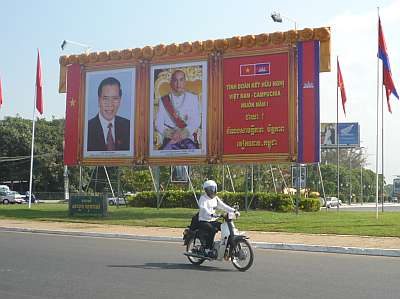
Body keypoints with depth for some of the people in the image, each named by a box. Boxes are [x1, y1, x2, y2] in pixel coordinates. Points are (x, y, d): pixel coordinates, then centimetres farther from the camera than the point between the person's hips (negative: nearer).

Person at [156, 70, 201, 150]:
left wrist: (184, 133, -18)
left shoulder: (193, 98, 12)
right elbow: (159, 125, 6)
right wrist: (171, 134, -15)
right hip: (170, 140, 0)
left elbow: (196, 121, 1)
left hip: (188, 138, 0)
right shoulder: (163, 100, 13)